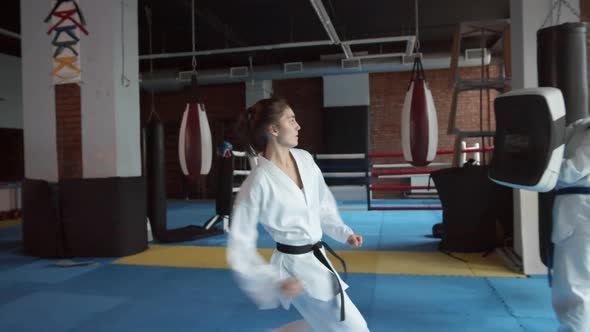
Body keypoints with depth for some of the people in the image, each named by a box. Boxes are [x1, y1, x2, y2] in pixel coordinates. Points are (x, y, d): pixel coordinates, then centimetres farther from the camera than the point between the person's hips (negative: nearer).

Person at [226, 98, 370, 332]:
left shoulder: (304, 159, -1)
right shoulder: (258, 183, -21)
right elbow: (240, 246, -16)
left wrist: (344, 233, 8)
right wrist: (275, 281, -21)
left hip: (315, 259, 8)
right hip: (296, 267, -7)